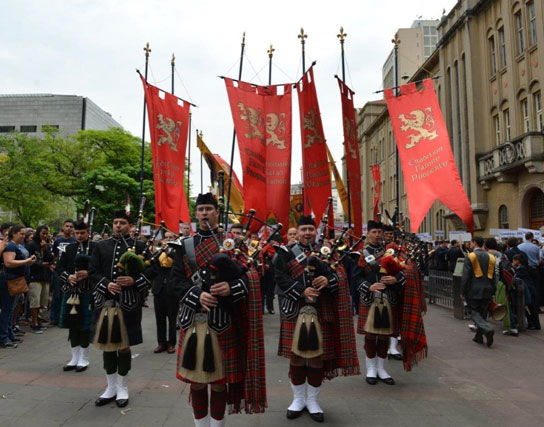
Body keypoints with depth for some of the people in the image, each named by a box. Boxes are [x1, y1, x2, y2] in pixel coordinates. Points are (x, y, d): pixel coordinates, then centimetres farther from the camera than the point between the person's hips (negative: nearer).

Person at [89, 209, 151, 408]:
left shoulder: (139, 246, 1)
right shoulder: (101, 246, 10)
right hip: (105, 302, 3)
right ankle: (111, 387, 27)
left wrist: (134, 280, -19)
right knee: (107, 345, 11)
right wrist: (106, 284, -12)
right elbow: (93, 271, 5)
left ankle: (123, 388, 22)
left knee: (124, 346, 5)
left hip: (128, 303, -3)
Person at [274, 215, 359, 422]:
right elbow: (281, 278, -9)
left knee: (318, 357, 8)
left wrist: (328, 280, -18)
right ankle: (298, 399, 26)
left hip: (322, 314, 2)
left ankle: (313, 400, 26)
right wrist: (302, 291, -21)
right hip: (295, 313, -2)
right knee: (296, 357, 7)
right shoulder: (285, 253, 2)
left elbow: (339, 275, 3)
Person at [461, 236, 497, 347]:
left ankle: (487, 330, -20)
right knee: (482, 313, 13)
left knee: (474, 313, 1)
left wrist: (463, 292, -5)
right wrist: (493, 292, 15)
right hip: (487, 290, 6)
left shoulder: (470, 257, -8)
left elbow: (465, 276, -11)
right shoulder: (491, 257, 9)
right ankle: (479, 336, 19)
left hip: (473, 290, -5)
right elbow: (494, 276, 10)